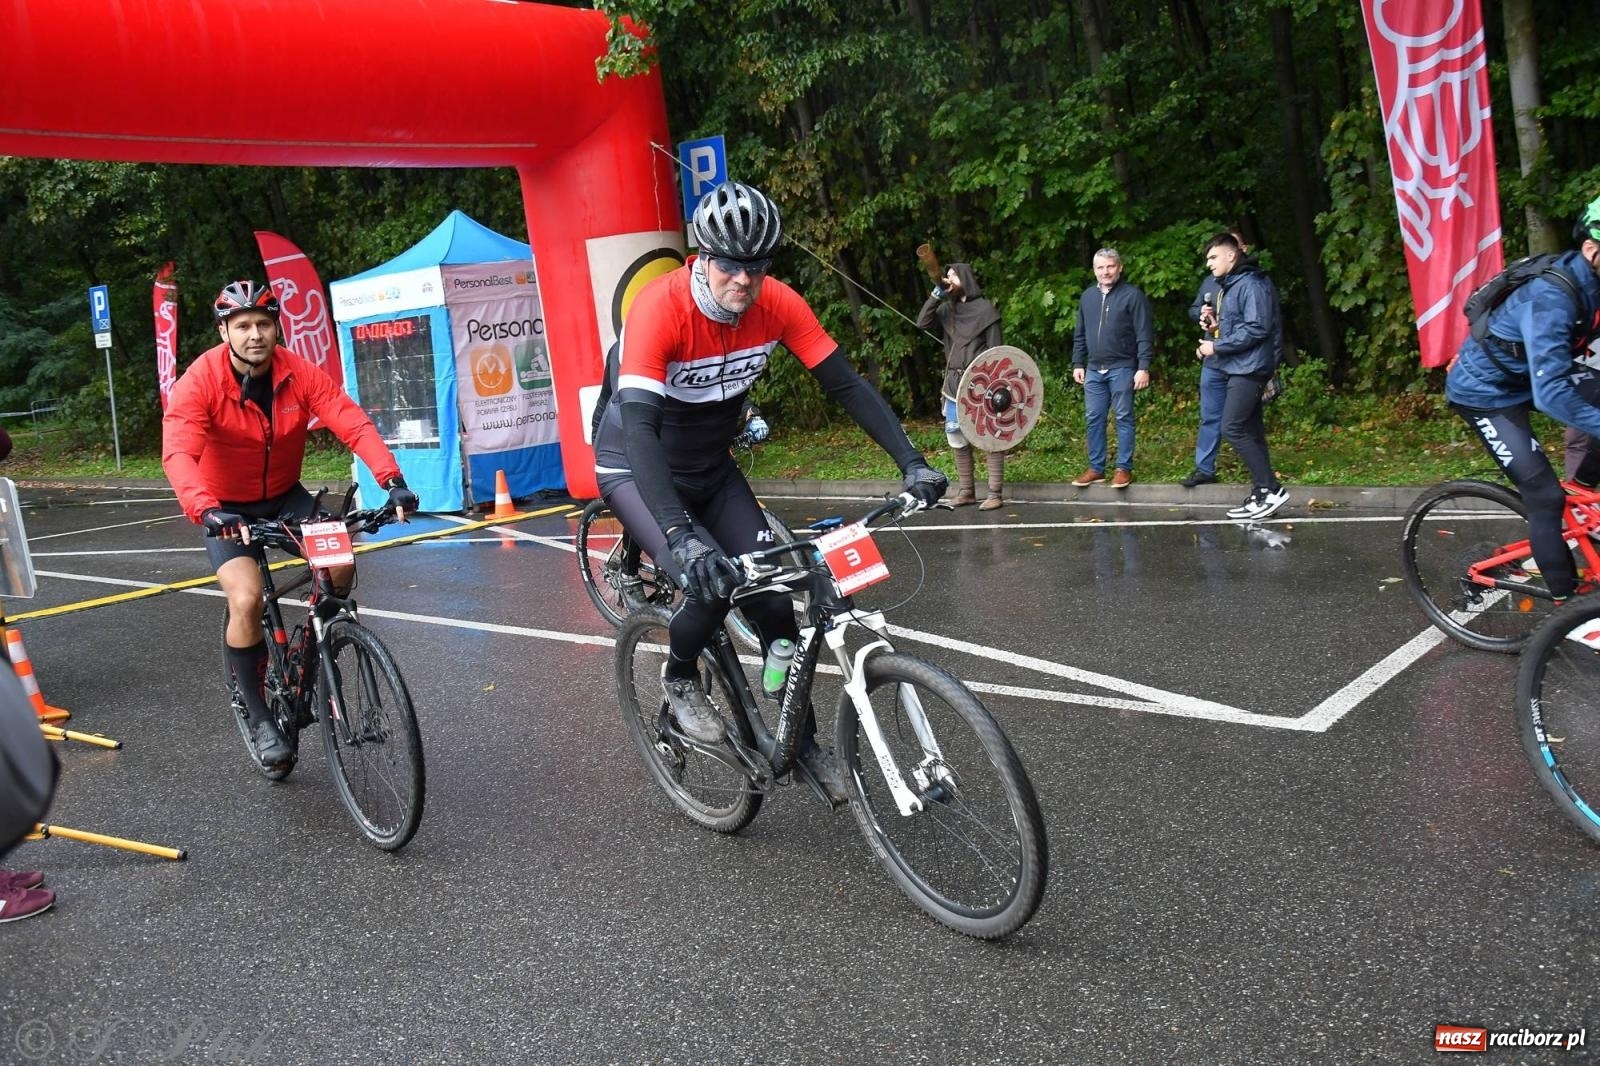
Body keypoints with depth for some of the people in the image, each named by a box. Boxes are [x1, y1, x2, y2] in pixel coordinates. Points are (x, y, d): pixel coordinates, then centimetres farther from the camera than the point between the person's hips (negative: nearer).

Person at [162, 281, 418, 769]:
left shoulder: (300, 373, -15)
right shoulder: (200, 381, -22)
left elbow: (354, 423, -24)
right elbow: (178, 453, -35)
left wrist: (392, 479, -40)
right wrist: (205, 510, -53)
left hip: (285, 496, 3)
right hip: (227, 508, -3)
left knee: (340, 567, -21)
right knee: (247, 599, -23)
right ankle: (259, 717, -3)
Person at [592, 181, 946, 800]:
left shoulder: (776, 304, -18)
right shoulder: (659, 307, -32)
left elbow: (846, 383, -14)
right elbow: (639, 425, -41)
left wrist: (911, 462, -26)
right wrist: (682, 536, -53)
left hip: (712, 468, 5)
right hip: (635, 470, -4)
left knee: (773, 596, -3)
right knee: (710, 582, -27)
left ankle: (805, 744, 16)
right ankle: (679, 679, 7)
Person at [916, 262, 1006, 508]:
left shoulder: (985, 308, -2)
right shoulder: (947, 309, 14)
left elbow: (995, 348, -5)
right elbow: (922, 323, 0)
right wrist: (937, 294, -6)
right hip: (954, 382, 6)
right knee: (956, 436, 6)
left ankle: (996, 493, -6)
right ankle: (966, 491, 13)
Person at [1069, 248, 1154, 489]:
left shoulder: (1133, 295, -6)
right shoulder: (1087, 296, 11)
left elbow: (1145, 335, -10)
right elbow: (1079, 335, 17)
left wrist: (1143, 367, -16)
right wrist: (1078, 364, 11)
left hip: (1122, 369, -5)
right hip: (1094, 370, 6)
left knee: (1123, 418, 1)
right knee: (1093, 419, 7)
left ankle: (1124, 468, 8)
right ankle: (1096, 468, 16)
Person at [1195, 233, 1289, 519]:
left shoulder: (1251, 284, -15)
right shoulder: (1227, 286, 16)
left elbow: (1256, 329, -22)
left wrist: (1217, 346, -17)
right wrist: (1214, 333, 6)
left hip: (1249, 368, -10)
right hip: (1238, 368, 10)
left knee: (1232, 429, -13)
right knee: (1250, 431, 10)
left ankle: (1271, 488, -8)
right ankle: (1261, 494, 13)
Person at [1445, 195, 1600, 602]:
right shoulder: (1553, 296, -34)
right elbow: (1550, 395, -41)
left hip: (1532, 371, 8)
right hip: (1484, 389, -8)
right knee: (1546, 495, -10)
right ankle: (1566, 601, 4)